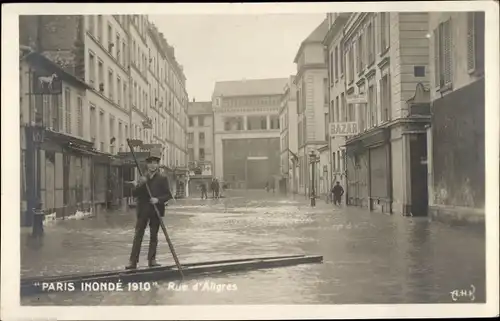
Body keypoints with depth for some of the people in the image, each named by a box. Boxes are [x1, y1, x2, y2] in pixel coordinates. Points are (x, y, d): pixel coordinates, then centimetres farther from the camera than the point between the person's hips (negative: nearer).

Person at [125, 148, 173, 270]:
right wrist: (139, 185, -15)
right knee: (138, 236, 0)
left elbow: (168, 195, -1)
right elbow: (134, 194, 3)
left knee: (154, 236, 7)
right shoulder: (142, 179, 9)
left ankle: (152, 260, 15)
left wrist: (158, 199, -18)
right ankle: (133, 261, 0)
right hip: (143, 211, 1)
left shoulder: (162, 179, 2)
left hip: (156, 211, -1)